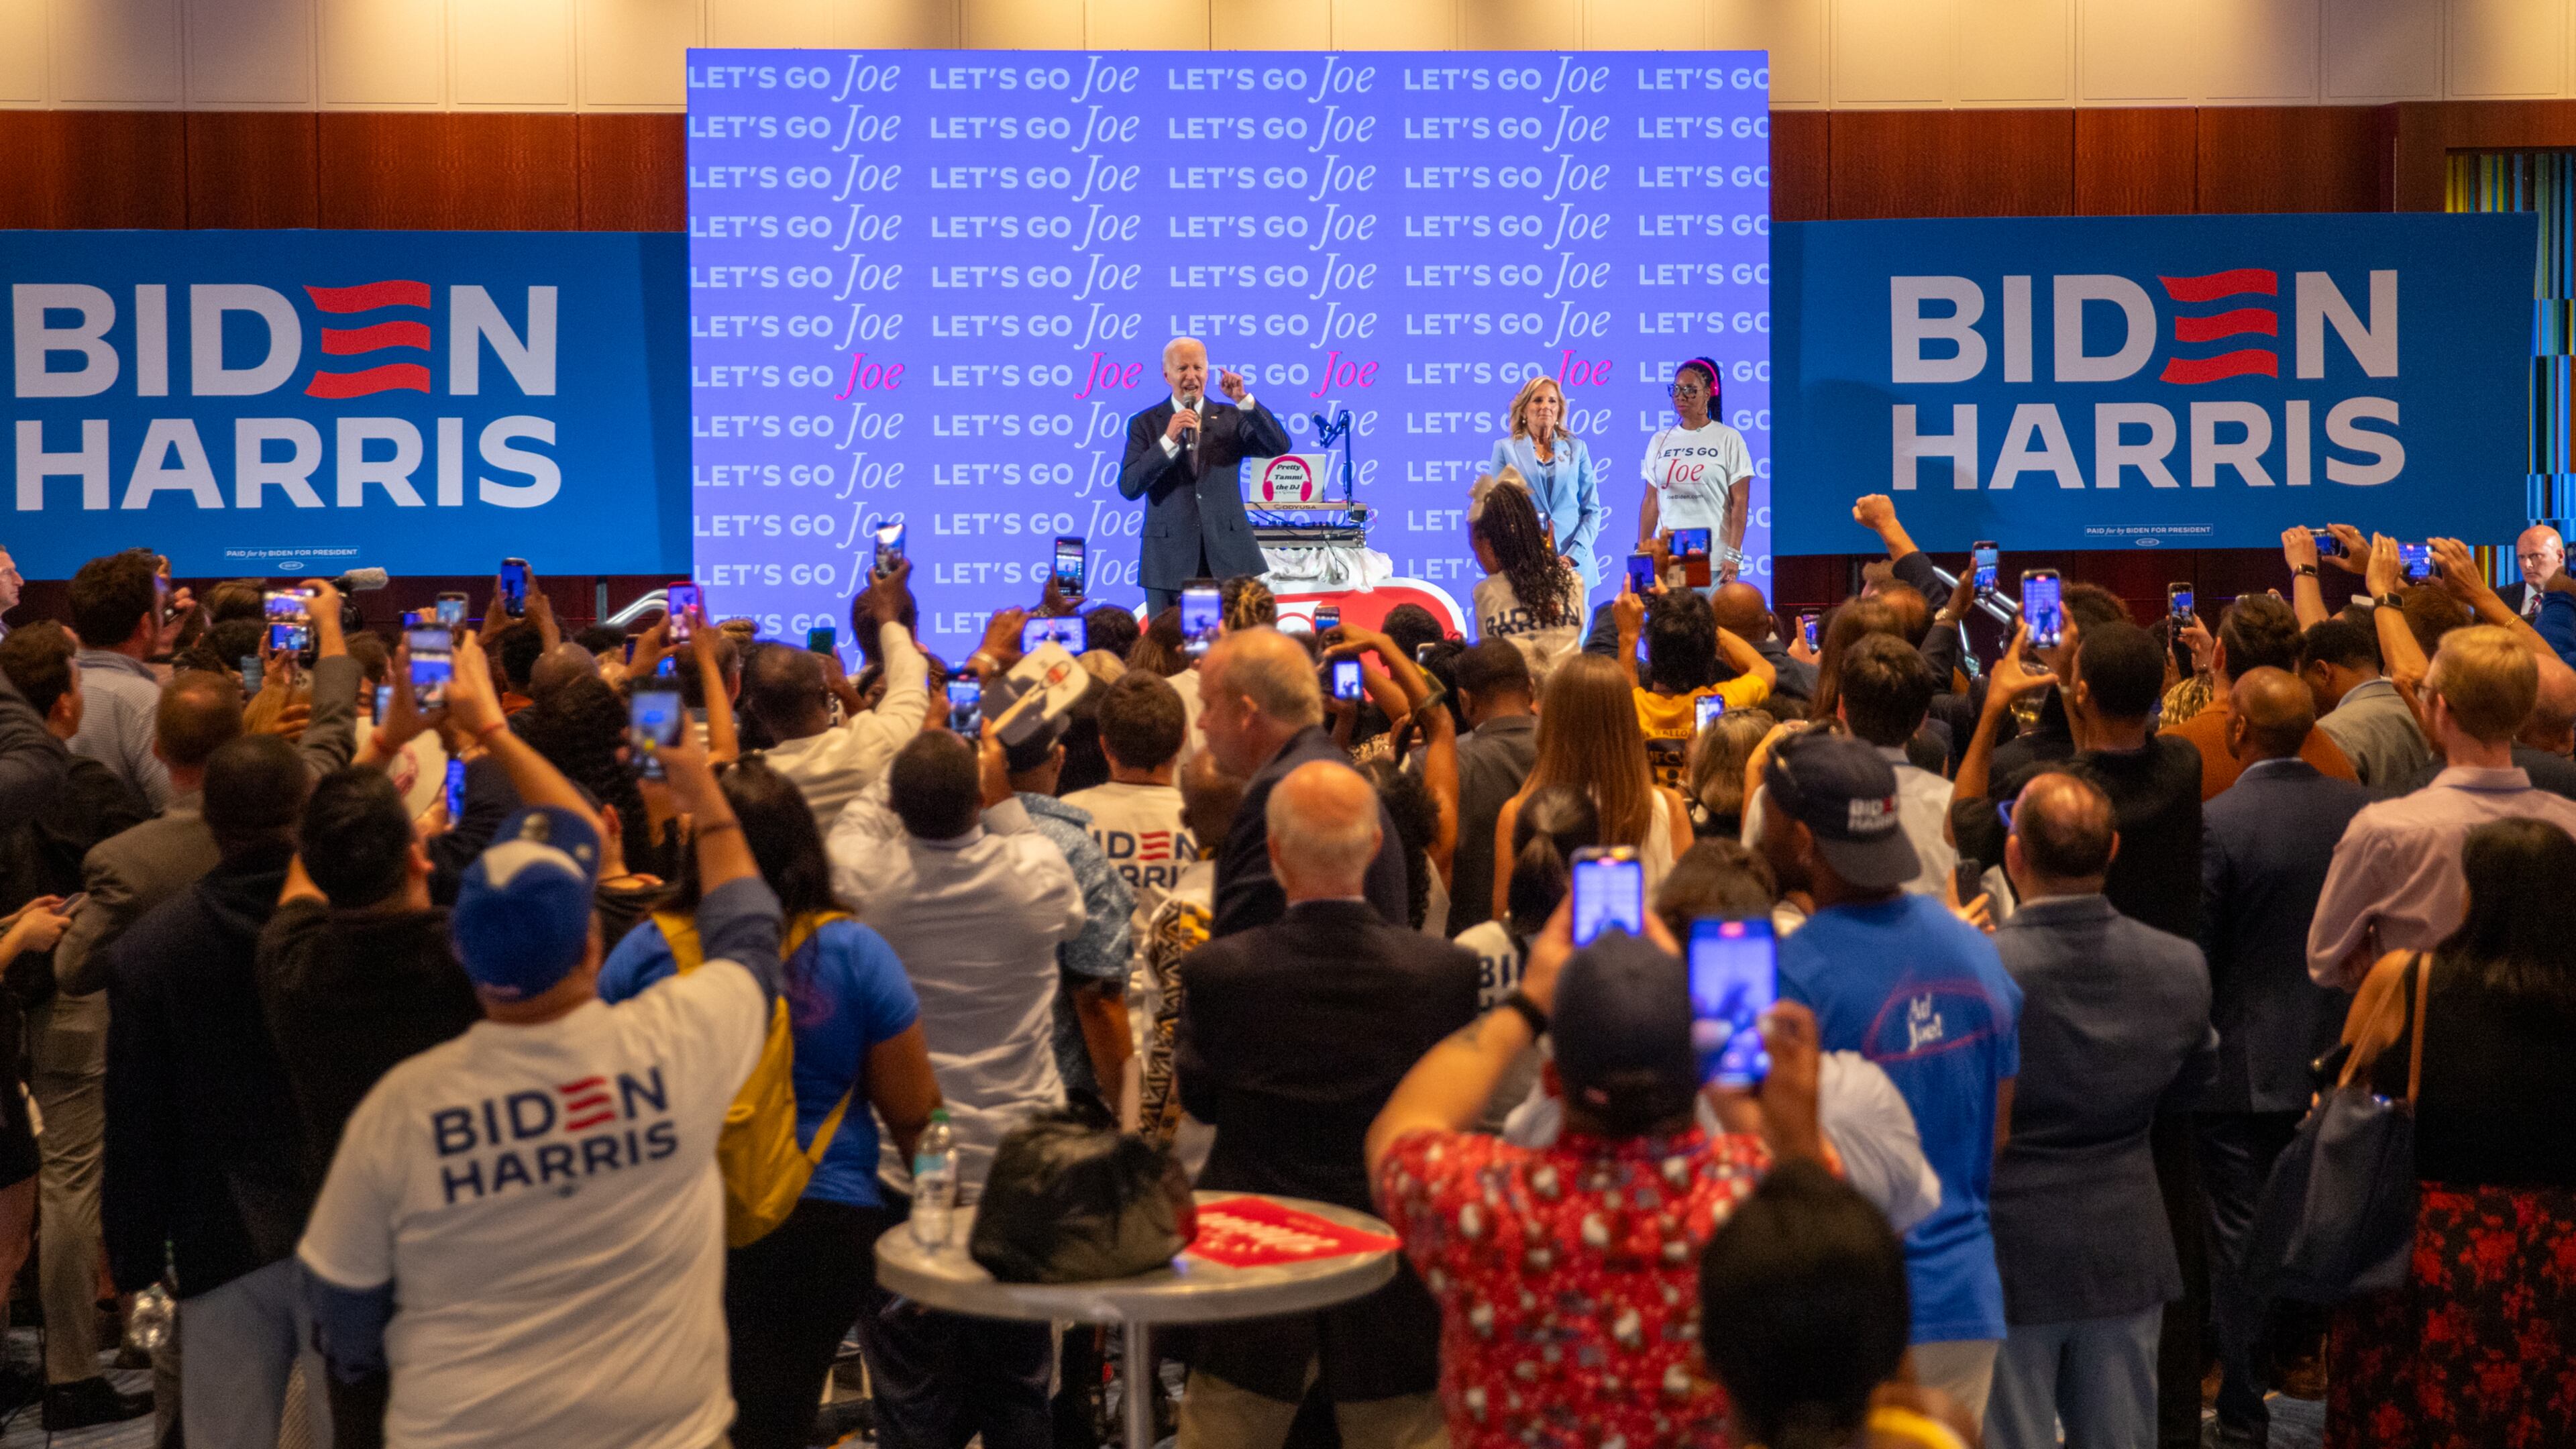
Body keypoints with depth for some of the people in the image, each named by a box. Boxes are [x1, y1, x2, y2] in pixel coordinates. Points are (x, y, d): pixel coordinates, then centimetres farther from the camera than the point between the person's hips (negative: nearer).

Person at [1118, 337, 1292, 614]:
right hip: (1170, 565, 0)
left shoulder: (1232, 418, 9)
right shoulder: (1145, 424, 6)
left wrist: (1244, 400, -15)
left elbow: (1279, 446, -5)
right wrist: (1168, 440, -16)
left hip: (1228, 560, 1)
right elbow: (1128, 488, -5)